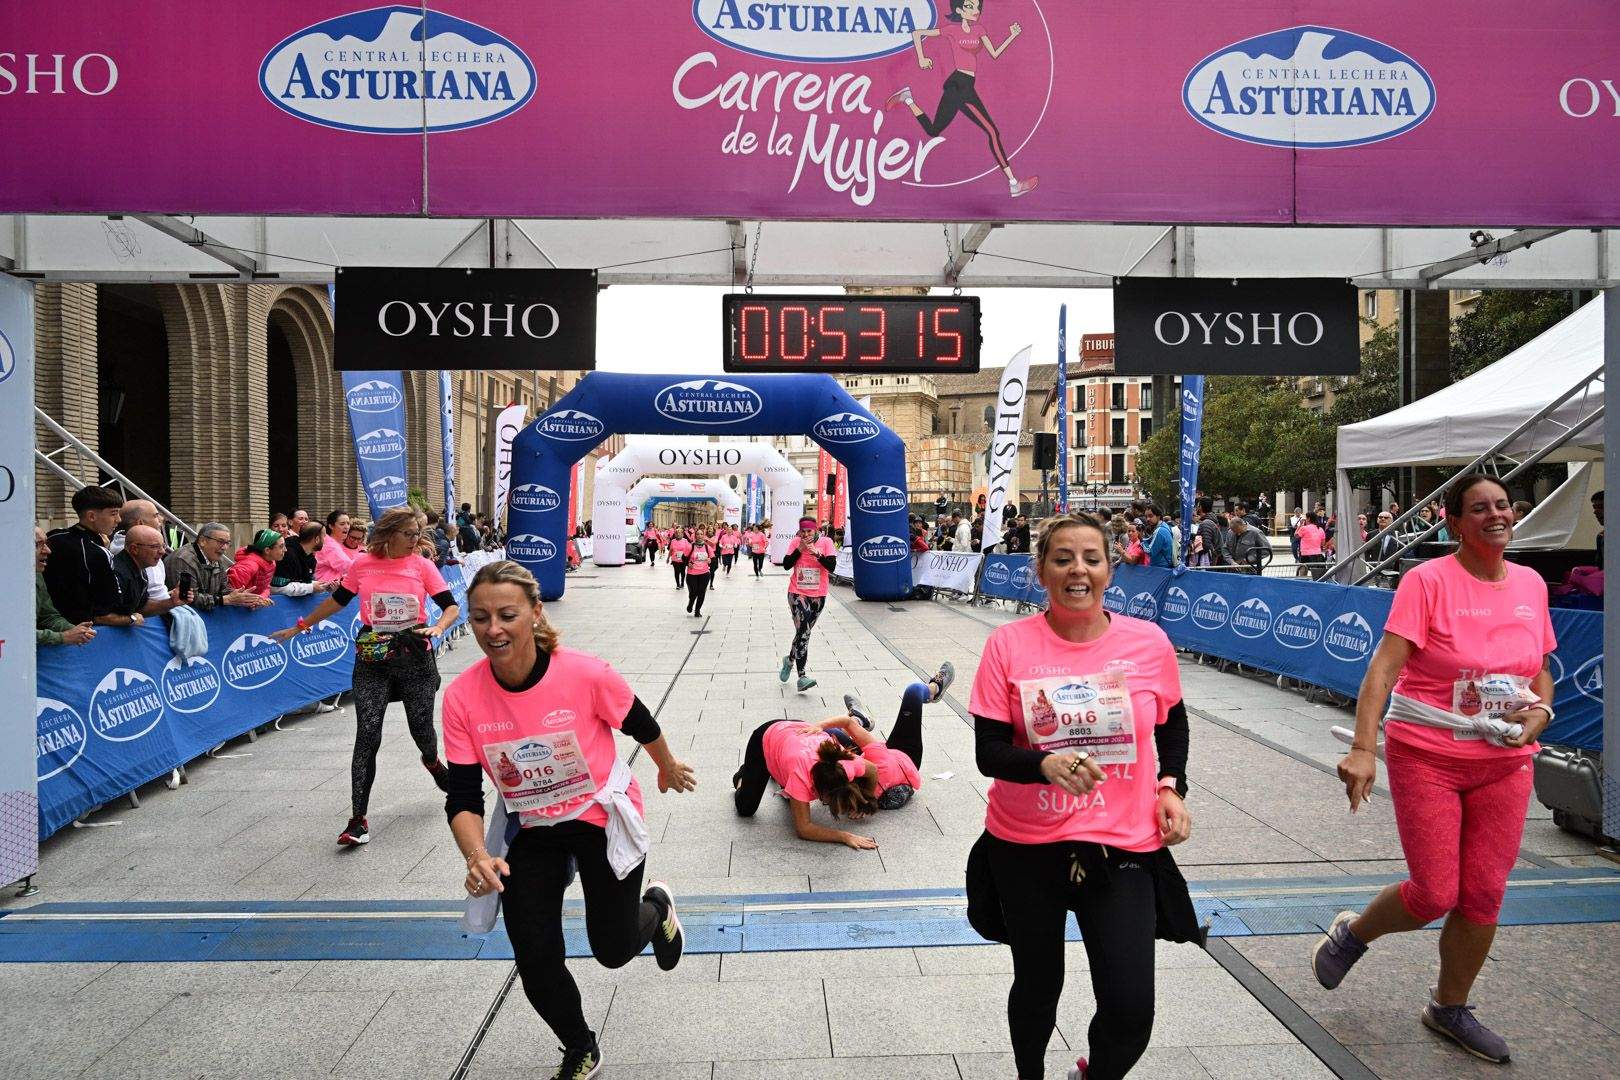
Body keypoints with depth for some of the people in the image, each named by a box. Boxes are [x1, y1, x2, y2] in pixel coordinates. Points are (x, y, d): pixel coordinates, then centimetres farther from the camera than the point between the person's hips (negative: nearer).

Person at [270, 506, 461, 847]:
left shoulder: (422, 565, -3)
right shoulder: (362, 564, -1)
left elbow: (451, 606, -4)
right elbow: (338, 600, 14)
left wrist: (437, 629, -23)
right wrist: (300, 627, 19)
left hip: (415, 656, 0)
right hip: (372, 658, 0)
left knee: (421, 728, 9)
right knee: (367, 736, -7)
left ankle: (432, 761, 48)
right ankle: (358, 819, -1)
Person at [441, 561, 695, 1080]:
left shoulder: (585, 673, -28)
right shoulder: (462, 697, -20)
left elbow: (642, 725, -8)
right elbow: (462, 797, -14)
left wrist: (668, 770, 10)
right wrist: (477, 856, -32)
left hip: (603, 818, -2)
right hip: (529, 828, 3)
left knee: (614, 950, 4)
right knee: (535, 962, 3)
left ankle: (657, 905, 43)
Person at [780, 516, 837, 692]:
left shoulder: (825, 542, -4)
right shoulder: (796, 542, -1)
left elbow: (832, 567, -12)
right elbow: (786, 565, -7)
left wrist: (817, 553, -23)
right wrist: (800, 549, -15)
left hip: (818, 595, 2)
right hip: (797, 593, -2)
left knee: (804, 632, 13)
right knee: (803, 632, -15)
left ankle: (790, 659, 41)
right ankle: (801, 676, -17)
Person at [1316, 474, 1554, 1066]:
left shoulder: (1531, 584, 5)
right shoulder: (1428, 580, -14)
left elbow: (1541, 669, 17)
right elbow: (1384, 666, -22)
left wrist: (1540, 712, -5)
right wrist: (1363, 748, -31)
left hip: (1505, 763, 5)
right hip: (1426, 756, -5)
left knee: (1484, 895, 9)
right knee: (1435, 894, -3)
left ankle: (1449, 1007, 31)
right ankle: (1351, 933, 27)